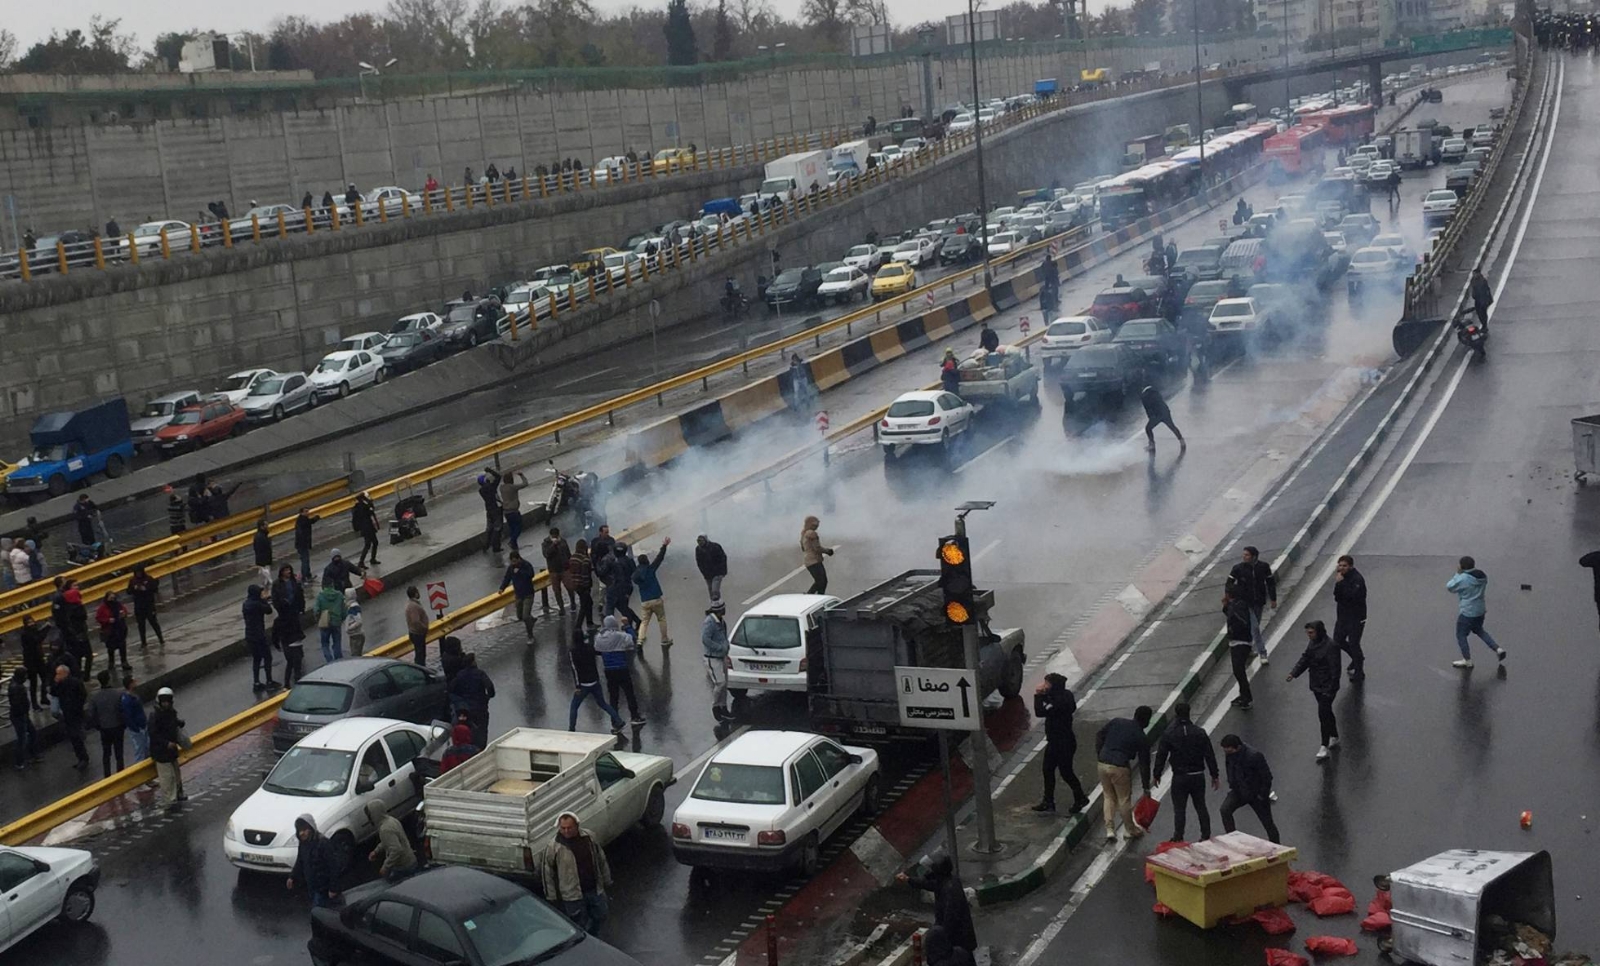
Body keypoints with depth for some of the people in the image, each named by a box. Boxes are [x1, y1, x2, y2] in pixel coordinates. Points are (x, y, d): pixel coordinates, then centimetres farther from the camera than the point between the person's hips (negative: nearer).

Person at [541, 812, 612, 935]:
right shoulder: (553, 847, -16)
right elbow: (546, 873, -7)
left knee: (599, 918, 21)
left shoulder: (589, 838, -5)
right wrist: (552, 896, -4)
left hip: (595, 890, 4)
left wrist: (606, 881, 13)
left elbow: (601, 860, 8)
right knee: (581, 926, 6)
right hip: (572, 896, -4)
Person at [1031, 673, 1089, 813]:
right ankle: (1048, 802, 25)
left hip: (1064, 743, -10)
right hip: (1055, 741, 10)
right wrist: (1041, 695, -3)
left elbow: (1040, 712, -32)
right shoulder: (1061, 695, 2)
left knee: (1066, 772, 6)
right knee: (1048, 770, 15)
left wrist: (1038, 695, -22)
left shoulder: (1062, 700, -29)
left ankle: (1080, 799, 25)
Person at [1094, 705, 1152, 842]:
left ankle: (1109, 830, 13)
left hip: (1103, 764, 4)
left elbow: (1099, 736, 7)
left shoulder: (1116, 722, 5)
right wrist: (1146, 787, 7)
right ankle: (1132, 830, 27)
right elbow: (1144, 764, 0)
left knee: (1108, 797, 17)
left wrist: (1099, 754, 17)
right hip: (1120, 768, -4)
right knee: (1124, 799, 12)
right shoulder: (1142, 739, -4)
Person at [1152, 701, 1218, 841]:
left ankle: (1178, 838, 8)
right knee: (1201, 807, 14)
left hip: (1180, 777, -3)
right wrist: (1214, 776, 7)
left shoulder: (1168, 734, -8)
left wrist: (1157, 775, 7)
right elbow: (1210, 756, 0)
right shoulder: (1200, 732, -2)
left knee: (1179, 809, 5)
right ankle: (1206, 836, 16)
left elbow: (1161, 756, -4)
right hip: (1198, 776, 3)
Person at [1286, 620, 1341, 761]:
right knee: (1326, 711, 20)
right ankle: (1334, 738, 36)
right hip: (1316, 686, 9)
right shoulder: (1312, 643, 5)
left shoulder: (1330, 646, -22)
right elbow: (1305, 659, 11)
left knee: (1323, 714, -11)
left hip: (1327, 687, -9)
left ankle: (1324, 747, -7)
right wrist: (1293, 673, -2)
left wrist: (1331, 689, -21)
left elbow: (1335, 669, -20)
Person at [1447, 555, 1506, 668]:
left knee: (1461, 635, 8)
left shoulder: (1462, 579, -22)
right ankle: (1498, 649, 21)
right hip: (1480, 610, 8)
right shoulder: (1482, 576, 0)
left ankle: (1467, 660, 14)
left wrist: (1458, 574, -1)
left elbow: (1449, 587, -9)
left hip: (1467, 613, -8)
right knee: (1479, 630, 28)